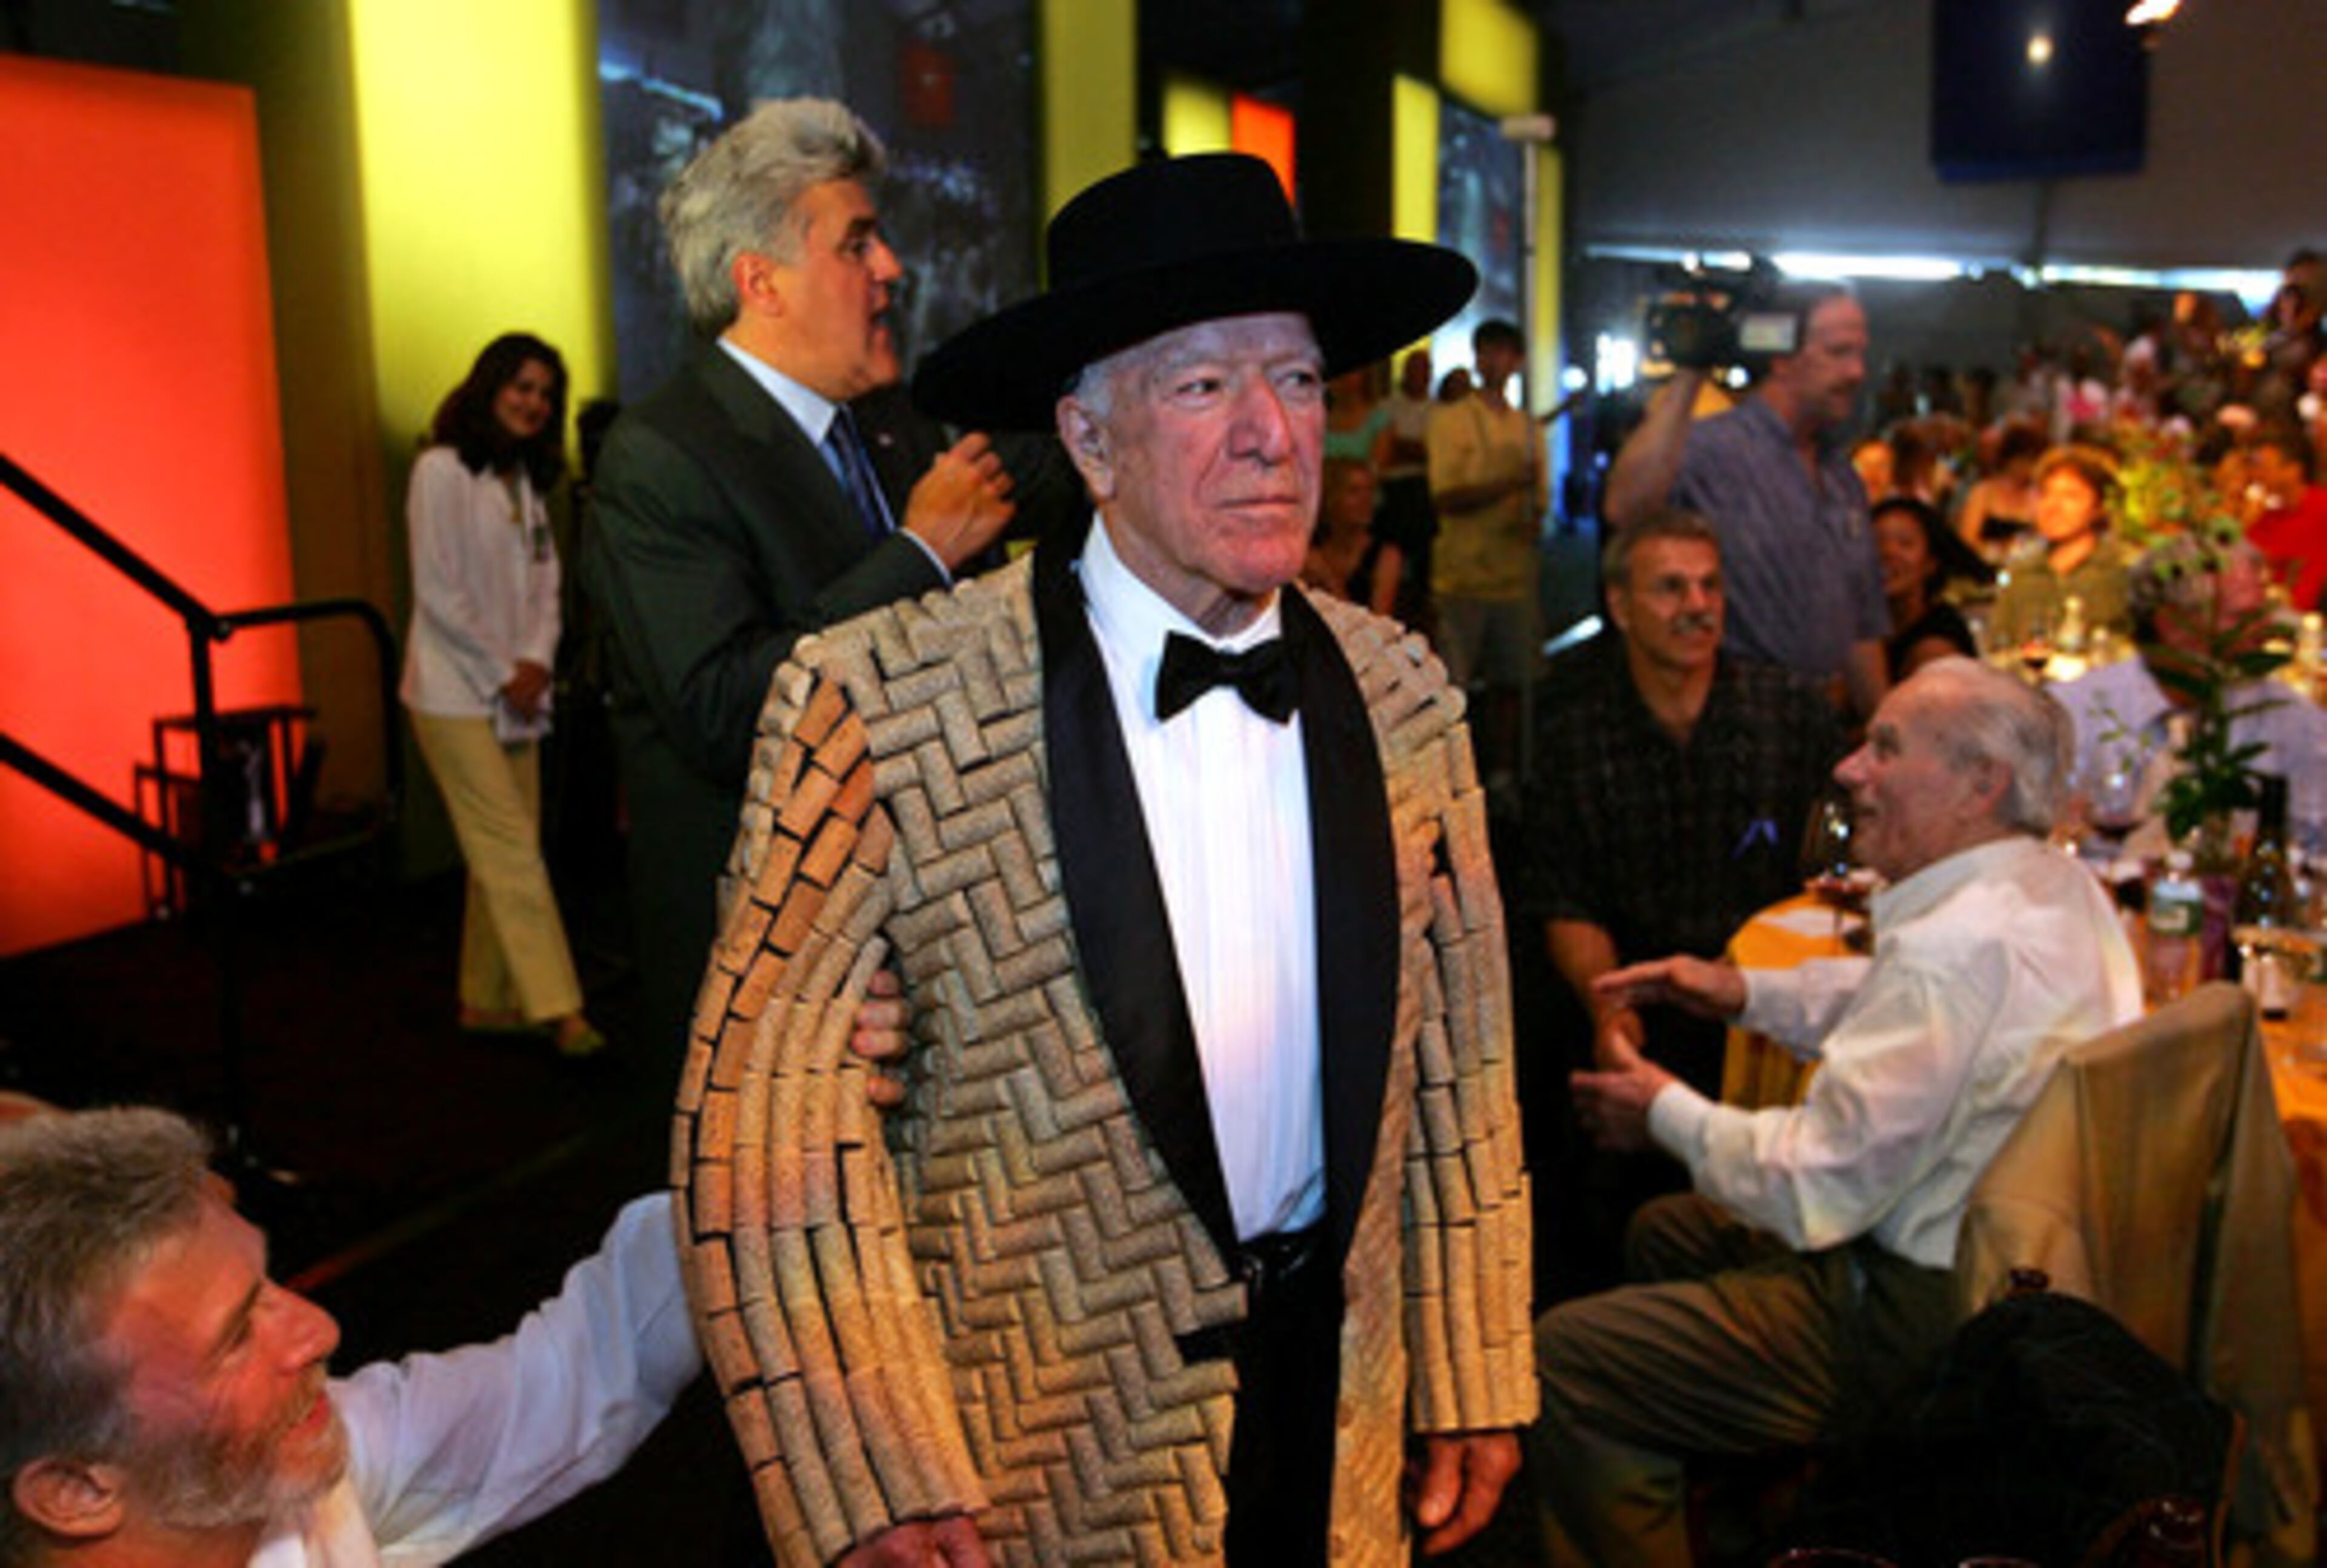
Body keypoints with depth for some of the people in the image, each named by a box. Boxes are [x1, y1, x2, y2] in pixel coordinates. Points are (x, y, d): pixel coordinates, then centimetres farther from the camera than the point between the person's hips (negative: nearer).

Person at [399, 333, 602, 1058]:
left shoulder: (527, 480, 15)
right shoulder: (442, 470, -8)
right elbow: (437, 592, -11)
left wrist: (536, 663, -3)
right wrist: (502, 673, -9)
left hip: (517, 692, 7)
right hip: (455, 692, -7)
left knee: (500, 857, 6)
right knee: (511, 851, -11)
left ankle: (486, 1000, 15)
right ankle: (557, 1009, -14)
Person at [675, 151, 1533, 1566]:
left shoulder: (1404, 700, -3)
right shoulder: (879, 704, -17)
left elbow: (1461, 1065, 4)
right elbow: (757, 1105, -15)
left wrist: (1475, 1384, 7)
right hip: (1036, 1455, -3)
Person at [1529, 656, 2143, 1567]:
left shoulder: (1954, 951, -29)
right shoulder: (2061, 887, 3)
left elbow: (1814, 1191, -23)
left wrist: (1667, 1113, -8)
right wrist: (1748, 992, 10)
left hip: (1927, 1321, -11)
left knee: (1556, 1363, -11)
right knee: (1665, 1233, 27)